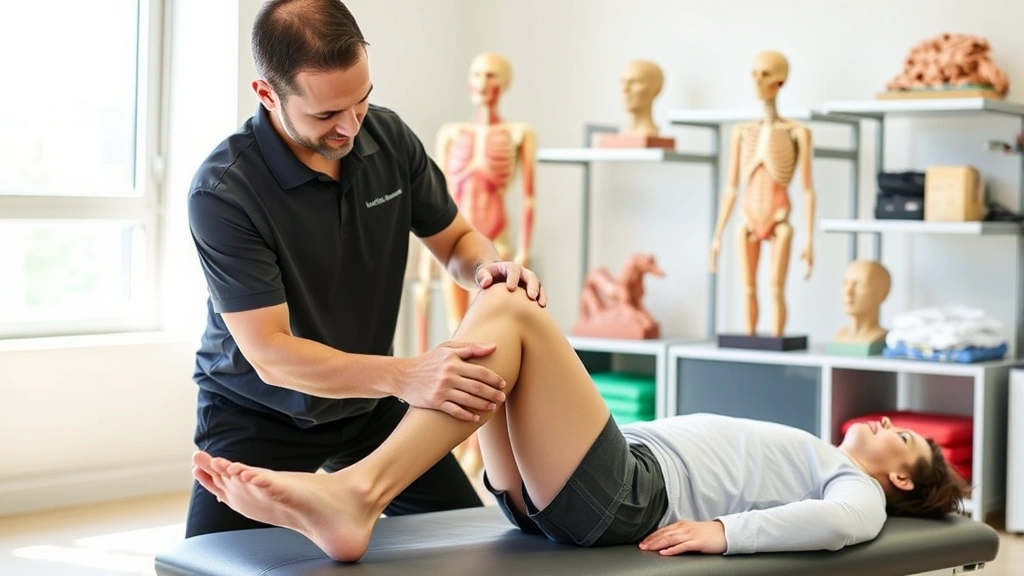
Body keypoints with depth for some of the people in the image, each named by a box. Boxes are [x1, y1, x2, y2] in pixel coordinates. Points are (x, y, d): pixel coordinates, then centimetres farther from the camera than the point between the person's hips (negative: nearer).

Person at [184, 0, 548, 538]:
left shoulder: (388, 137, -12)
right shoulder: (223, 190, -28)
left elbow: (455, 241, 2)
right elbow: (270, 354, -31)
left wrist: (492, 267, -23)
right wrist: (403, 376, -46)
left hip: (369, 402, 5)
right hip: (261, 414, -4)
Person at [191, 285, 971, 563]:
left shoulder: (855, 485, 15)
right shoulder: (802, 455, 38)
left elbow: (848, 522, -10)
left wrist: (727, 531, -21)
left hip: (625, 497, -8)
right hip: (565, 500, 8)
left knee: (510, 313, -20)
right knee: (498, 307, -8)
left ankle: (358, 496, -33)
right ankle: (338, 497, -23)